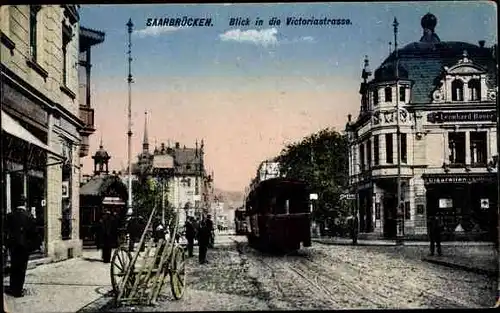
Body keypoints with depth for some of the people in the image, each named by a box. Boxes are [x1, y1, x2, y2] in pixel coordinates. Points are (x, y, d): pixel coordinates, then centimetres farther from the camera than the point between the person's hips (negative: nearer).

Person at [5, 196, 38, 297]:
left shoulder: (10, 215, -3)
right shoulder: (29, 216, -12)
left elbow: (6, 230, 2)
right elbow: (33, 232, -10)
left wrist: (8, 243, 12)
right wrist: (32, 245, 1)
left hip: (12, 244, 3)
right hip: (24, 245, -3)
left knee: (13, 267, 17)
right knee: (21, 268, 3)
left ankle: (12, 288, 24)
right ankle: (18, 291, 4)